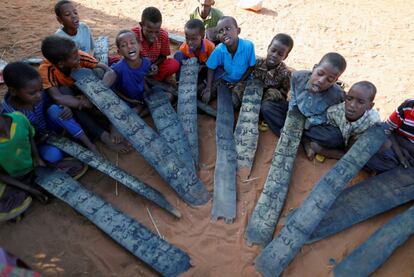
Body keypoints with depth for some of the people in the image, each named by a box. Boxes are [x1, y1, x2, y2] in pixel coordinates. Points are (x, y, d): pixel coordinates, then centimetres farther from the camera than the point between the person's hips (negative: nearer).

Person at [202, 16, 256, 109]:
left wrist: (240, 82, -17)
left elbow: (252, 67, -14)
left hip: (243, 80, -2)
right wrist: (208, 88, -18)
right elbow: (211, 69, -9)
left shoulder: (248, 46, -28)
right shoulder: (218, 50, -23)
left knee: (237, 104, -19)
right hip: (225, 80, 3)